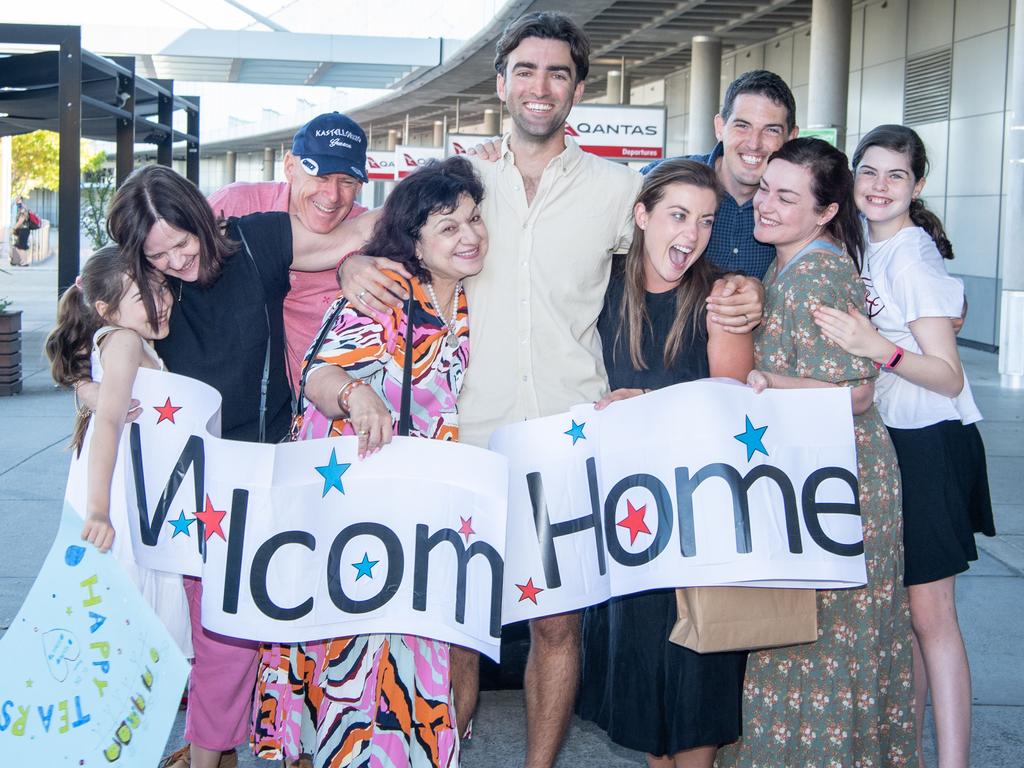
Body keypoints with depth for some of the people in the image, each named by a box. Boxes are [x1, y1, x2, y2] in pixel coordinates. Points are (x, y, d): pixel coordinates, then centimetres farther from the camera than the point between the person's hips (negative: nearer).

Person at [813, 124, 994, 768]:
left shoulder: (912, 257, -14)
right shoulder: (867, 250, 11)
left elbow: (949, 377, -19)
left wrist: (878, 348, -32)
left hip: (929, 445, -8)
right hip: (883, 440, 8)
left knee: (929, 611, -8)